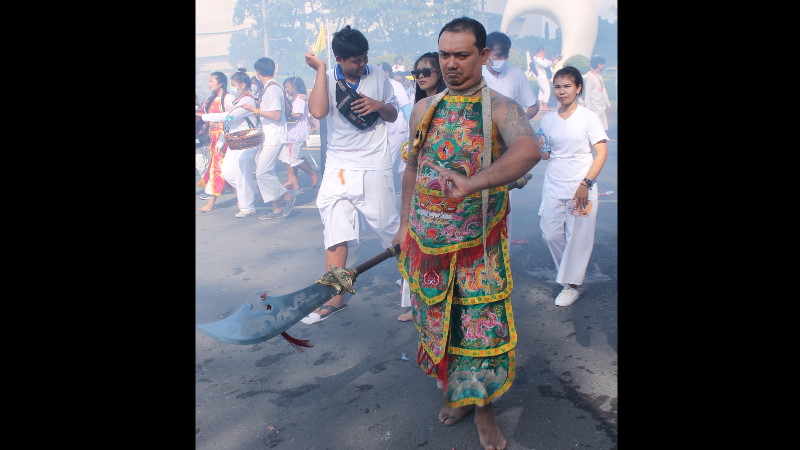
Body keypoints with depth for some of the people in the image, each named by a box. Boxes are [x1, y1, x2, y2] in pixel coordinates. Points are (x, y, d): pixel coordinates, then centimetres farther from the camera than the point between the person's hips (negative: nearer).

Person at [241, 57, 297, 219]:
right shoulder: (270, 87, 14)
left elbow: (276, 116, -22)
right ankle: (277, 208, 13)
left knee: (262, 172, -10)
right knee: (266, 172, 9)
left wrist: (255, 110, -19)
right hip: (269, 137, 10)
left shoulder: (272, 89, -15)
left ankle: (287, 196, 3)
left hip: (275, 137, -10)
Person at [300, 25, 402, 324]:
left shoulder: (377, 76, 2)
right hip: (338, 167, 1)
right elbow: (318, 111, -20)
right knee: (335, 231, 3)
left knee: (387, 225, 6)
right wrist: (320, 69, -14)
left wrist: (378, 105, -10)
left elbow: (393, 115, 11)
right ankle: (334, 297, 11)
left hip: (374, 167, -1)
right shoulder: (327, 79, 0)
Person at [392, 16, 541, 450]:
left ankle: (483, 408, 25)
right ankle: (454, 392, 37)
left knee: (481, 325, 3)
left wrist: (472, 183, -47)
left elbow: (528, 151, -32)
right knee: (438, 320, 16)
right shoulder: (424, 109, 6)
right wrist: (405, 225, 12)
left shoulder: (499, 107, -11)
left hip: (478, 243, -4)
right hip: (428, 240, 4)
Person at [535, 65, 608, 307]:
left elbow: (601, 153, -7)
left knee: (578, 237, -1)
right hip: (553, 187, 4)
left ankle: (572, 284, 13)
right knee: (550, 233, 4)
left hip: (580, 188, -4)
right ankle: (569, 272, 29)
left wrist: (586, 183, -16)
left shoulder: (588, 117, -4)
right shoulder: (548, 119, 8)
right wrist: (541, 149, -9)